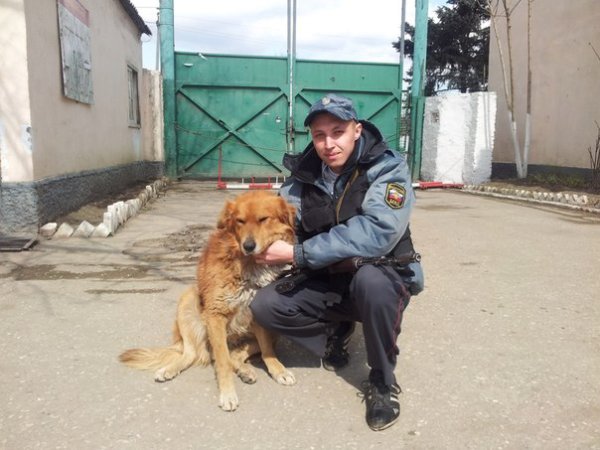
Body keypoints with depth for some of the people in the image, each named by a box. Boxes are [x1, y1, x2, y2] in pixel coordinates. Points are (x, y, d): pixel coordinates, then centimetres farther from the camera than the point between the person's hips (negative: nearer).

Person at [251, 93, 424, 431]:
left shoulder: (387, 168, -18)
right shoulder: (305, 173, -4)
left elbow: (377, 232, -33)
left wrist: (298, 254, -32)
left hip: (383, 278, -3)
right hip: (326, 280, 4)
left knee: (369, 280, -38)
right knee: (266, 306, -18)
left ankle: (383, 381, -11)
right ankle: (337, 329, 11)